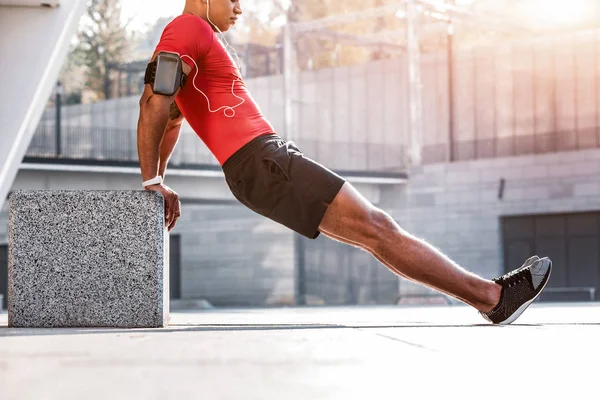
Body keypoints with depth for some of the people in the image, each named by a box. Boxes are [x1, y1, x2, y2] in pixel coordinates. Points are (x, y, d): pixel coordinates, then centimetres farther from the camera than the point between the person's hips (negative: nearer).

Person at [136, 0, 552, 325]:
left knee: (376, 227, 6)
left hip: (268, 161, 11)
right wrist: (152, 182, -14)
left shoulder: (197, 40, 26)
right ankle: (493, 295, -6)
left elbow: (172, 117, 31)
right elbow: (154, 102, -16)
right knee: (377, 227, -10)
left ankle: (490, 295, 6)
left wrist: (160, 180, 25)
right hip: (260, 162, -11)